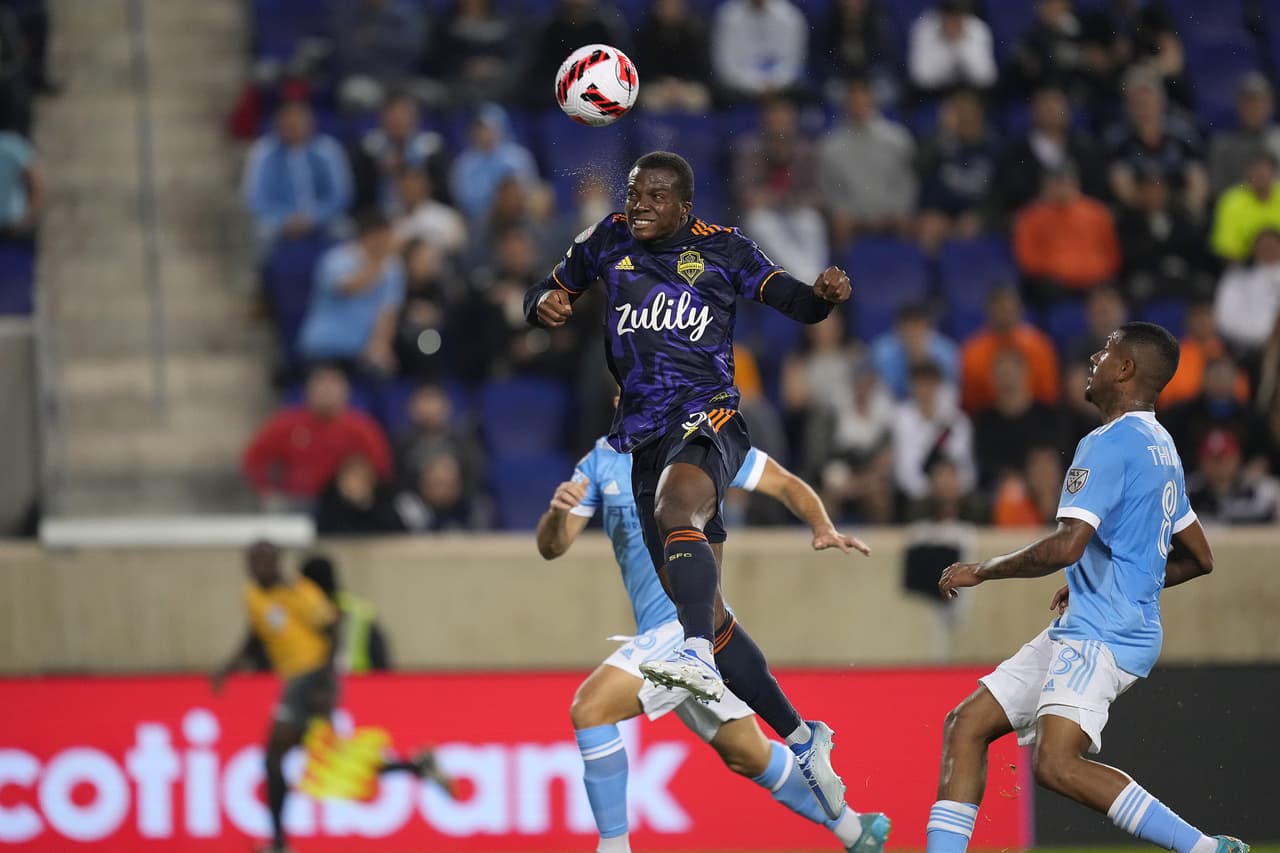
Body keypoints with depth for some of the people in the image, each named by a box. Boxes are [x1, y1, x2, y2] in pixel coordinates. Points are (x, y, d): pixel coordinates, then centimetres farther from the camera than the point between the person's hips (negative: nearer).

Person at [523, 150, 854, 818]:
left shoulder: (720, 248, 4)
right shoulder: (609, 243, 11)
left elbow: (796, 304, 7)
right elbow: (545, 295, 21)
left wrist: (826, 294, -16)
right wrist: (544, 305, -3)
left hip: (707, 417, -5)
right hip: (642, 432, 5)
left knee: (676, 506, -39)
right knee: (702, 605, 4)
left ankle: (699, 659, -58)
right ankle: (800, 738, 15)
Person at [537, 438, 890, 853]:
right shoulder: (601, 461, 9)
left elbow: (786, 484, 5)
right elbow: (551, 547, 6)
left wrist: (824, 529, -14)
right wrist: (557, 512, -17)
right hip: (660, 633, 7)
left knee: (589, 708, -21)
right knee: (747, 756, 17)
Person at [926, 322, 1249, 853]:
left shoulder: (1110, 445, -13)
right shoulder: (1160, 447, 19)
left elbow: (1066, 546, -24)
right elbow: (1198, 559, 26)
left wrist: (982, 570, -10)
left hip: (1104, 635, -11)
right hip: (1079, 632, 11)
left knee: (1056, 765, -26)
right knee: (966, 725, 8)